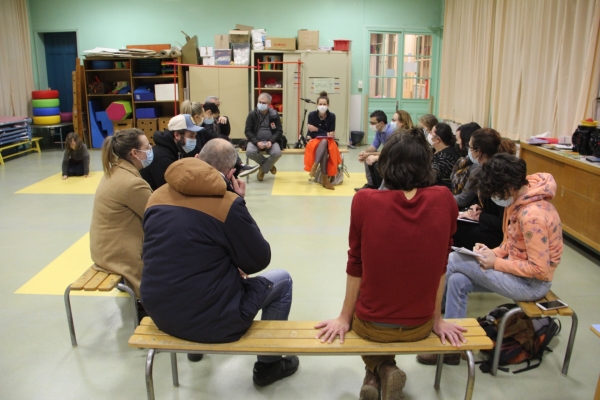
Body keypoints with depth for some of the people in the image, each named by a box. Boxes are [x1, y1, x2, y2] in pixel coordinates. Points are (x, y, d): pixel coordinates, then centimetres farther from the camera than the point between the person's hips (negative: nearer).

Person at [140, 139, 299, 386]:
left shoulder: (158, 196, 1)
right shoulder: (227, 203, -18)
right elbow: (258, 261, -7)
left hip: (160, 313, 7)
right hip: (209, 320, -6)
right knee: (282, 280, 15)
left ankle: (196, 346, 46)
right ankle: (268, 365, 27)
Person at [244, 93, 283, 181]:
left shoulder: (274, 114, 1)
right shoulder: (252, 114, 0)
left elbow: (279, 131, 2)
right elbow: (248, 131, -2)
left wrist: (271, 141, -17)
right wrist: (257, 142, -18)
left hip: (270, 141, 0)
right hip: (256, 141, 0)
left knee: (277, 153, -31)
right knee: (249, 152, -32)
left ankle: (263, 170, -2)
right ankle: (269, 165, -2)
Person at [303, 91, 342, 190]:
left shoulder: (332, 116, -5)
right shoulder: (312, 115, -7)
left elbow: (332, 134, -6)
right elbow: (312, 133, -9)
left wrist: (317, 129, -14)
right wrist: (326, 133, -15)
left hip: (328, 141, 1)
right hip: (314, 141, -1)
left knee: (324, 142, -36)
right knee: (324, 148, -35)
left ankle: (315, 166, -37)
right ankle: (325, 178, -38)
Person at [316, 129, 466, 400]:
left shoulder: (365, 201, -19)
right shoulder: (444, 201, -13)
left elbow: (356, 268, -9)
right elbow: (440, 267, -3)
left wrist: (344, 318, 6)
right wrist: (436, 319, 11)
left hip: (370, 324, -1)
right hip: (419, 326, 2)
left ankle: (380, 369, 15)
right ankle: (382, 374, 17)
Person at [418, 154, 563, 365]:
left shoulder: (532, 215, -28)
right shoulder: (519, 199, 0)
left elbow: (539, 269, -24)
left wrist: (496, 262, -19)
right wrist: (494, 252, -4)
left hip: (531, 283, -9)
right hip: (518, 268, 9)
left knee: (454, 260, -13)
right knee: (458, 280, -6)